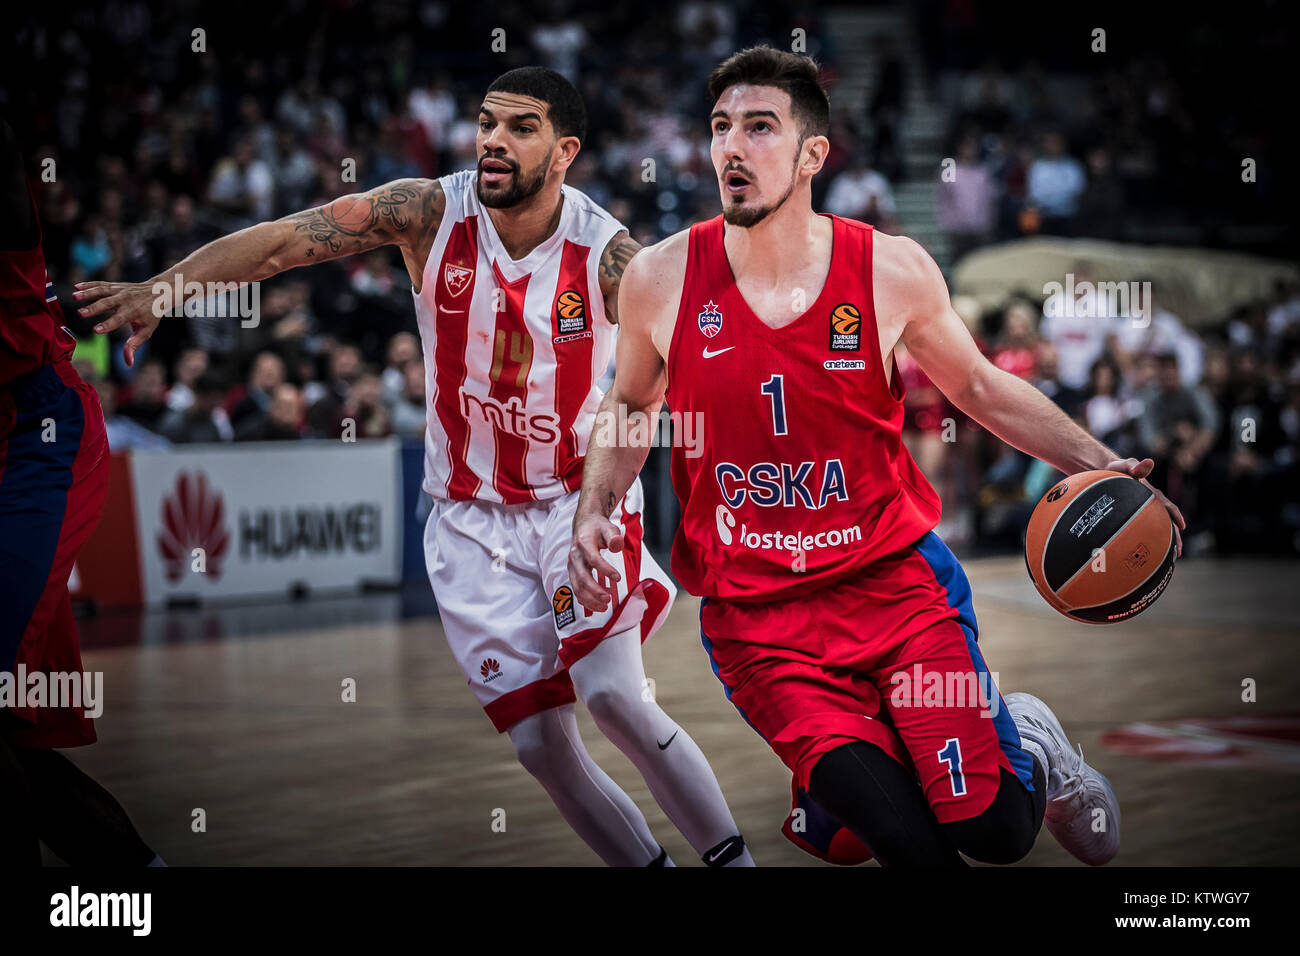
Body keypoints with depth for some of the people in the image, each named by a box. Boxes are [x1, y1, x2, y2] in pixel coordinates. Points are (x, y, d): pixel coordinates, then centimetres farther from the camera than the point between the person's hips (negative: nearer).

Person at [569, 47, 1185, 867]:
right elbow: (632, 406, 14)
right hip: (756, 617, 0)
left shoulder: (893, 270, -6)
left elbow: (979, 385, 10)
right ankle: (833, 785, 19)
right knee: (909, 843, -18)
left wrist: (1098, 463, 0)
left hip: (895, 579, 1)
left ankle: (1028, 745, 24)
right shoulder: (660, 281, -6)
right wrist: (595, 512, -2)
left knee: (994, 832, -12)